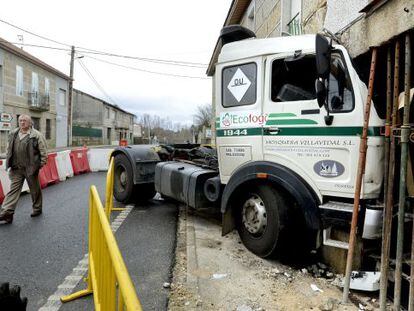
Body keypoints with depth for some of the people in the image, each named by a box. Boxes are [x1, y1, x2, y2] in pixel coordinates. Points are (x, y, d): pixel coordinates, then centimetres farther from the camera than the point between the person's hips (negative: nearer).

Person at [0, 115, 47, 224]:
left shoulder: (36, 135, -6)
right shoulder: (13, 134, 11)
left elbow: (43, 151, -6)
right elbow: (9, 149, 20)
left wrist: (42, 163, -9)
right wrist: (9, 162, 17)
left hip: (31, 168, -4)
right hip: (16, 169, 4)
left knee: (35, 189, 10)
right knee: (13, 189, 1)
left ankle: (37, 209, 27)